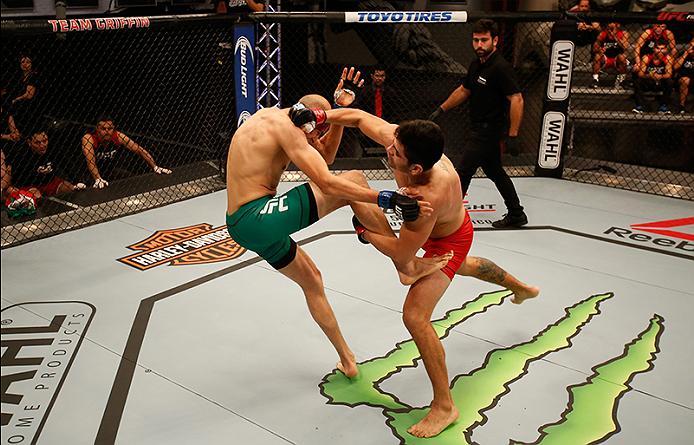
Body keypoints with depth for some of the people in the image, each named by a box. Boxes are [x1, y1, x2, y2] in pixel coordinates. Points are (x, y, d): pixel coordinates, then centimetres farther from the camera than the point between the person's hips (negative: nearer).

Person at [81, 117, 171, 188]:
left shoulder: (118, 136, -15)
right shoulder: (88, 138, -24)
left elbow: (140, 150, -11)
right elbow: (90, 161, -37)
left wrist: (155, 167, -20)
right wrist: (98, 179, -52)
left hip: (111, 171, 4)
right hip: (92, 174, -4)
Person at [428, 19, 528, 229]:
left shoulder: (501, 68, -19)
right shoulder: (476, 65, 8)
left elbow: (517, 99, -24)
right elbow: (463, 90, 22)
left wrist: (513, 136, -26)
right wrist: (441, 109, 20)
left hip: (489, 131, -9)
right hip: (480, 129, 9)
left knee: (463, 171, -6)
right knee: (494, 171, 18)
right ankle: (516, 214, 29)